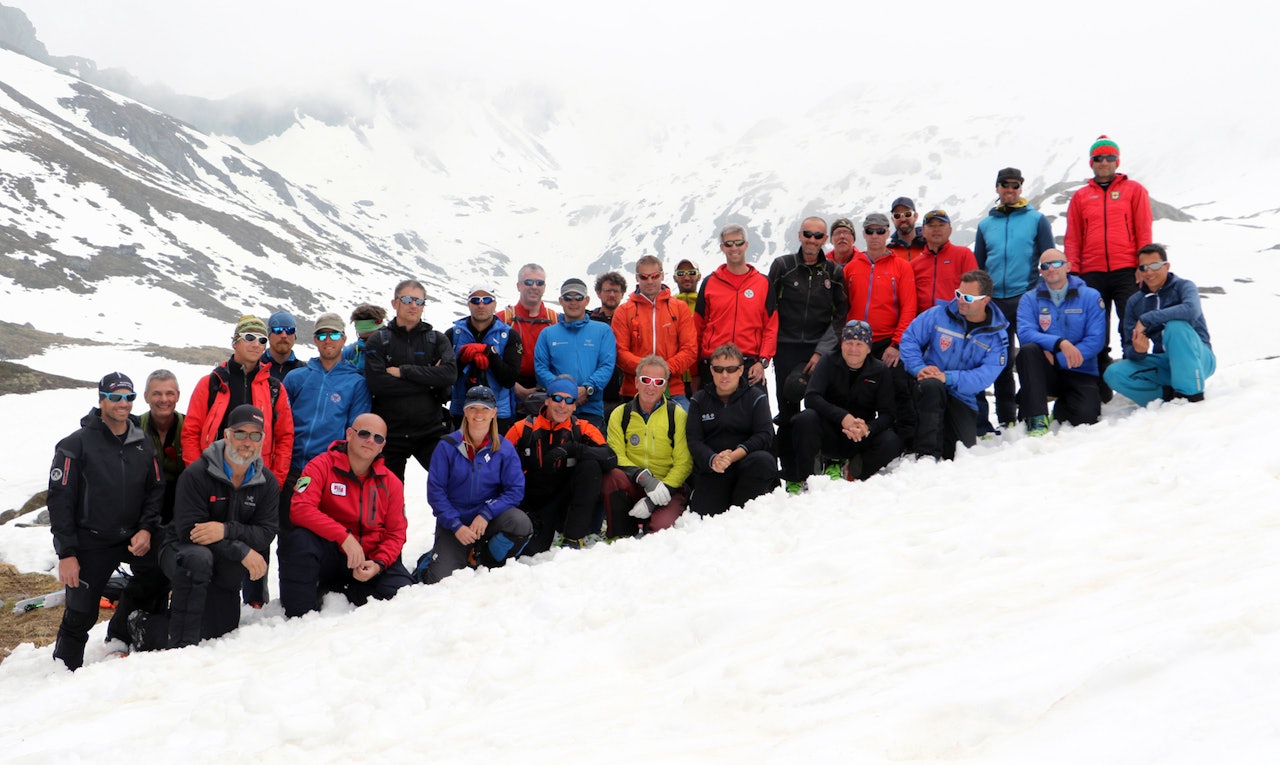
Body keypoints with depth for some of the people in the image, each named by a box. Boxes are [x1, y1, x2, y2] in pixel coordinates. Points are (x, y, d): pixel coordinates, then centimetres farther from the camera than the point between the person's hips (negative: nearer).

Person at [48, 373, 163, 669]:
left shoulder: (143, 444, 6)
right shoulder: (76, 445, -9)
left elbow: (155, 490, 9)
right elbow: (60, 500, -10)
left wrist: (146, 529, -8)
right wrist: (66, 553, -13)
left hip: (133, 538, 4)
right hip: (90, 544, -4)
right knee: (81, 615, -3)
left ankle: (119, 636, 10)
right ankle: (65, 667, 24)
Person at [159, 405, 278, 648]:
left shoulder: (267, 482, -5)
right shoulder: (197, 474, -20)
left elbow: (266, 533, -14)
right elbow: (189, 529, -26)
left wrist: (226, 531, -34)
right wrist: (242, 552, -32)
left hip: (224, 568, 5)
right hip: (181, 549, -5)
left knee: (221, 631, 7)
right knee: (199, 559, -39)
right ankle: (182, 646, -29)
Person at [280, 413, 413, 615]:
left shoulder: (391, 483, 4)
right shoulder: (322, 466, -6)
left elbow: (395, 532, 5)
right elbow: (300, 509, -21)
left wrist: (379, 564, -15)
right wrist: (344, 536, -30)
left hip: (370, 560, 3)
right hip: (328, 556, -3)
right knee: (299, 539, -34)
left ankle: (331, 591, -2)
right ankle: (299, 614, -16)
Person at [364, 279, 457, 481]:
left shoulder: (437, 339, 7)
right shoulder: (378, 341, 2)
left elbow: (450, 374, -11)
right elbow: (376, 383, -14)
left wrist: (403, 371, -13)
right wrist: (428, 383, -12)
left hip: (431, 431, 0)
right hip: (390, 432, 0)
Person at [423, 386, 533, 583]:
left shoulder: (504, 448, -4)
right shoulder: (447, 446, -7)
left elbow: (515, 489, -7)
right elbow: (435, 491, -7)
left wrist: (486, 514, -21)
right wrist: (456, 526, -17)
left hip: (489, 519, 1)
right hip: (453, 523, -1)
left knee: (521, 523, -30)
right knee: (440, 580, -18)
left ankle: (484, 560, -2)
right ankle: (433, 558, 20)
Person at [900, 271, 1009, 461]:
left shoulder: (996, 336, -5)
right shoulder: (938, 315, -5)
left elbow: (985, 376, -16)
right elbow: (910, 339, -4)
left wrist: (948, 377, -30)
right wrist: (919, 369, -21)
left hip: (962, 398, 2)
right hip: (930, 388, -1)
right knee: (932, 385, -39)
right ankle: (927, 454, -33)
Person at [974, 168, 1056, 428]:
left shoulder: (1036, 219, 5)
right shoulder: (986, 224, 14)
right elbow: (977, 267, 18)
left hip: (1027, 298, -3)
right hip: (995, 301, 3)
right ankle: (1006, 417, 15)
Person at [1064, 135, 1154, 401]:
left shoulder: (1134, 190, 10)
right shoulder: (1080, 196, 15)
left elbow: (1144, 231, 4)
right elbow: (1072, 239, 11)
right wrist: (1072, 271, 0)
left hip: (1126, 272, -2)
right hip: (1091, 275, 2)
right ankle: (1101, 389, 9)